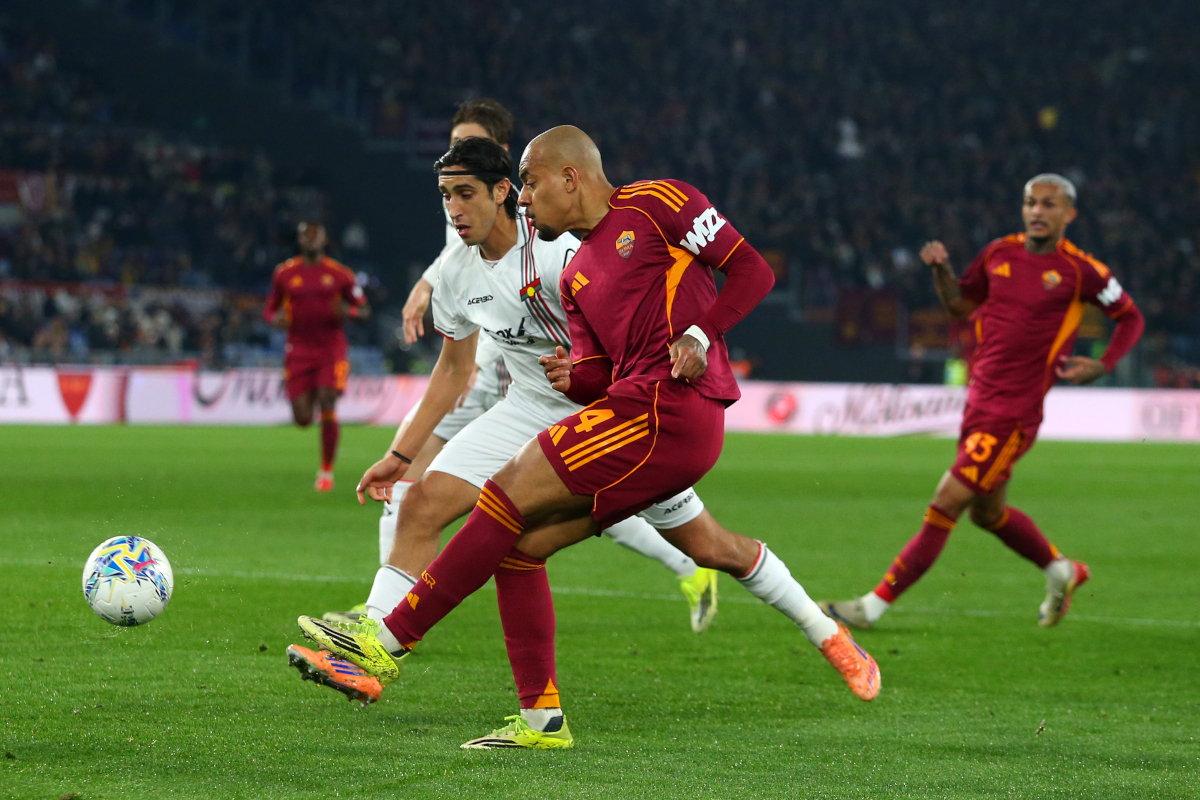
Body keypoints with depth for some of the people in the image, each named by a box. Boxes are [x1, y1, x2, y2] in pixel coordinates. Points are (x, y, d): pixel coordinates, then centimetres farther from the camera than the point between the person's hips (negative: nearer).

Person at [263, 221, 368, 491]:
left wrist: (348, 311, -15)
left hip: (331, 350, -1)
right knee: (303, 419, -5)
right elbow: (269, 310, 14)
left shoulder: (340, 274, 2)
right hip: (299, 351, 1)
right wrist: (276, 318, -10)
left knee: (327, 406, -18)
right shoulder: (284, 273, 5)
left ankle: (327, 470, -5)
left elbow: (364, 309, 8)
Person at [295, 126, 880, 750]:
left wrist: (700, 335, -14)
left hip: (669, 405, -9)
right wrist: (573, 378, -3)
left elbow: (752, 270, 0)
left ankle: (387, 644, -14)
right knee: (521, 540, 2)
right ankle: (541, 717, 7)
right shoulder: (575, 276, 24)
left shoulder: (656, 204, 2)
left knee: (508, 495, -14)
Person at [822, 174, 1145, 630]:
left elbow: (1131, 318, 5)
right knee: (988, 512, 20)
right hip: (979, 400, 7)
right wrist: (941, 271, 1)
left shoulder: (1079, 271, -7)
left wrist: (1102, 366, -9)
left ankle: (875, 605, -6)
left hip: (1014, 412, -7)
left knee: (946, 504, -10)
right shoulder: (999, 254, 7)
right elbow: (962, 305, 20)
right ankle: (1062, 571, 44)